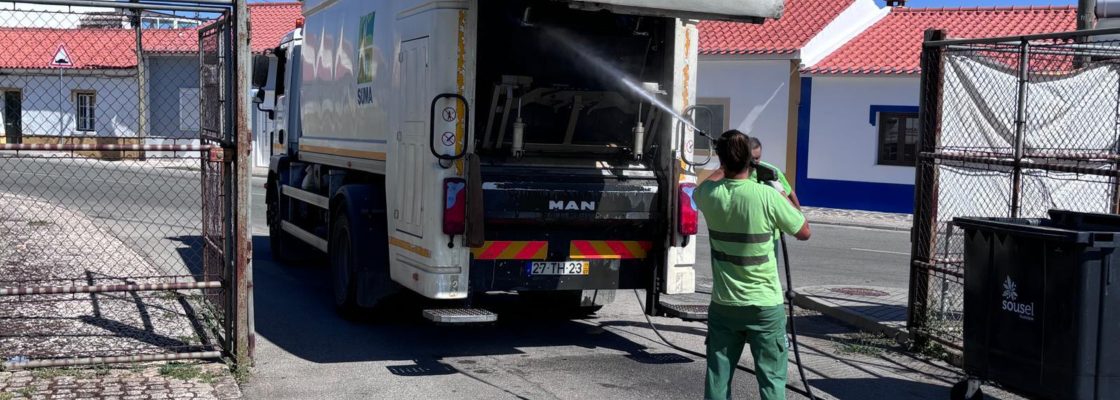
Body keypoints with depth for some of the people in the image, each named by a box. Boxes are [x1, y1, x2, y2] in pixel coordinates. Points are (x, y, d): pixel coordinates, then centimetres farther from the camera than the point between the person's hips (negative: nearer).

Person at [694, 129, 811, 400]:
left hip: (723, 305, 3)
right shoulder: (768, 197, -16)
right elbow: (804, 232, -1)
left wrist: (726, 167, 32)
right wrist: (785, 199, 12)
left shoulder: (710, 195, -5)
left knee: (718, 378, 10)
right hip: (765, 306, -3)